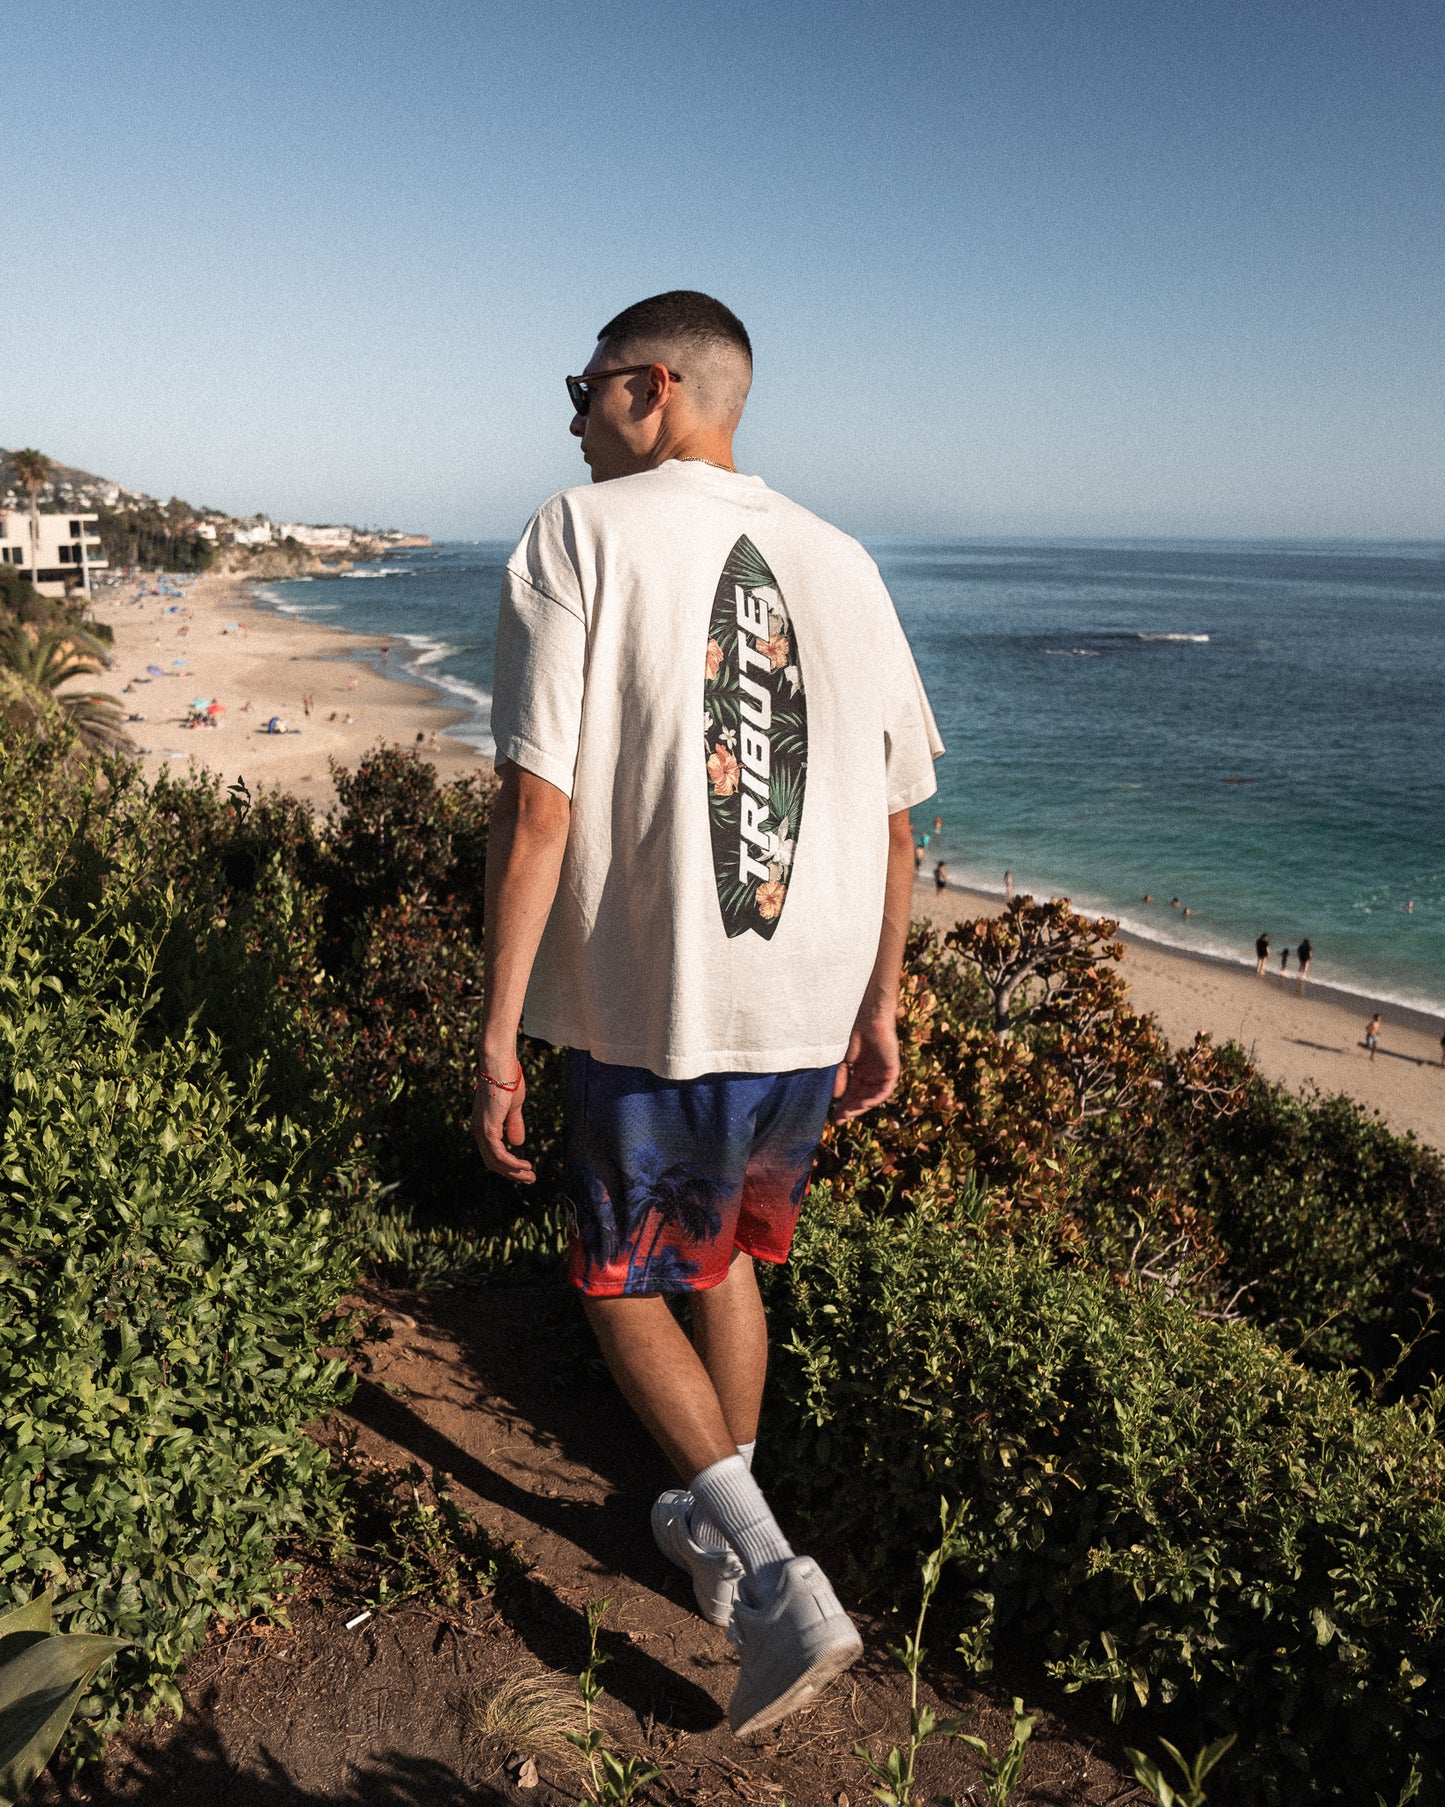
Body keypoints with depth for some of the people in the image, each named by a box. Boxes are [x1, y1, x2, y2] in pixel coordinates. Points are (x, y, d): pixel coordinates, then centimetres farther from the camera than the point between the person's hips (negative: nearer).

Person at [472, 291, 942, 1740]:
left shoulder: (581, 538, -9)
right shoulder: (839, 563, 6)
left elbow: (537, 811, -16)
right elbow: (893, 818, 8)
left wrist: (496, 1040, -10)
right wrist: (877, 1009, 17)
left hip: (647, 1019, -5)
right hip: (810, 1019, 5)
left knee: (620, 1282, 17)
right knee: (724, 1258, 26)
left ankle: (772, 1580, 8)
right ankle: (713, 1528, 42)